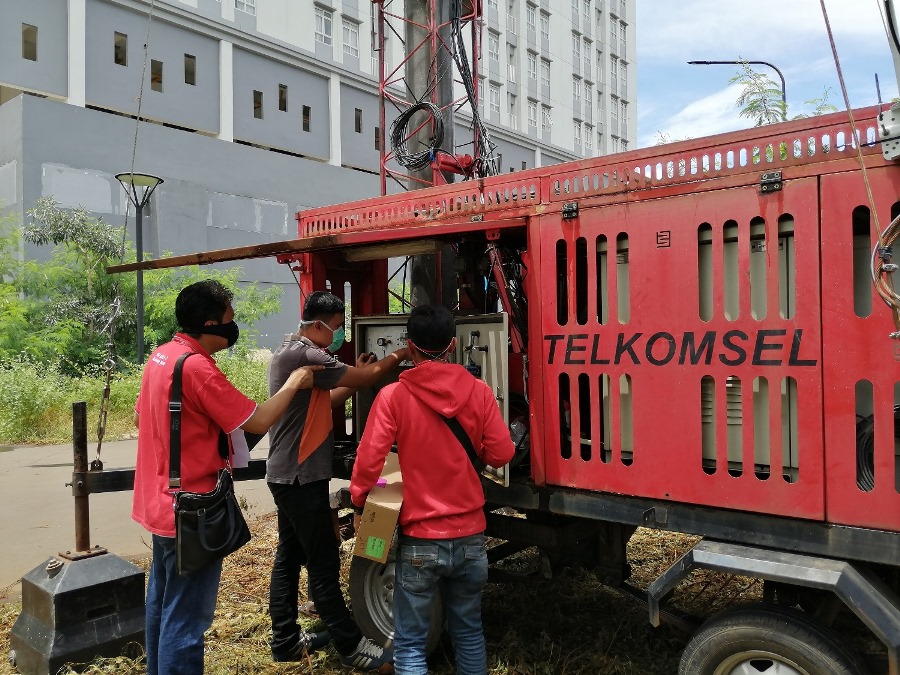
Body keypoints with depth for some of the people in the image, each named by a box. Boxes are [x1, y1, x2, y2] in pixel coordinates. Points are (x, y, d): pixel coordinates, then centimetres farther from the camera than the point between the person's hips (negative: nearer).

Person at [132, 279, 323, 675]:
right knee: (185, 618, 1)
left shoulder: (160, 357, 5)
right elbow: (258, 422, -20)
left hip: (161, 502, 10)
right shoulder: (198, 367, -23)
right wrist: (293, 383, -7)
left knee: (163, 604, 23)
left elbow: (139, 418, 18)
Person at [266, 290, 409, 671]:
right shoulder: (305, 354, -20)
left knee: (289, 557, 15)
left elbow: (325, 403, 16)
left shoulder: (292, 352, 13)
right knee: (323, 563, -2)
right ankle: (352, 648, 9)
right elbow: (368, 377, -18)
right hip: (301, 477, -10)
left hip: (289, 474, 10)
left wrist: (354, 377, 6)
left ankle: (285, 642, 25)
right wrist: (401, 354, -3)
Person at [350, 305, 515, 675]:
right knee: (469, 632, 21)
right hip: (470, 536, 3)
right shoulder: (479, 391, -5)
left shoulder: (393, 395, -12)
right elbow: (500, 454, -2)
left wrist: (359, 502, 4)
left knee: (410, 644, 10)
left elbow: (369, 460, -14)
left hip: (420, 539, -3)